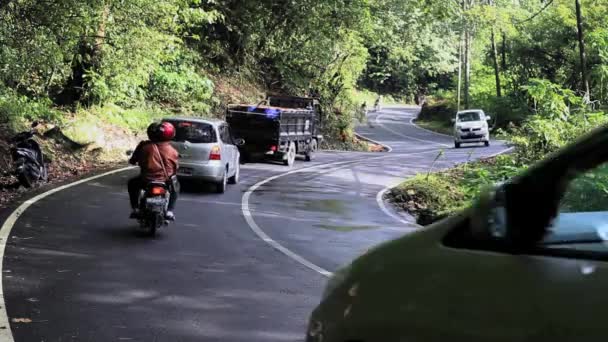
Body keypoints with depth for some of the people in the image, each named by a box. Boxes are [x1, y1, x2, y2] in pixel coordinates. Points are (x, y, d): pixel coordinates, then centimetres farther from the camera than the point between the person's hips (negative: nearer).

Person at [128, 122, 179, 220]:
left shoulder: (144, 146, -4)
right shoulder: (172, 151, -3)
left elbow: (132, 160, 6)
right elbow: (175, 167, 6)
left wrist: (133, 160, 30)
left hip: (146, 180, 0)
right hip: (166, 181, 0)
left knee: (132, 183, 32)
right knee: (175, 186, 35)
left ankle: (135, 209, 23)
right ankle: (169, 211, 21)